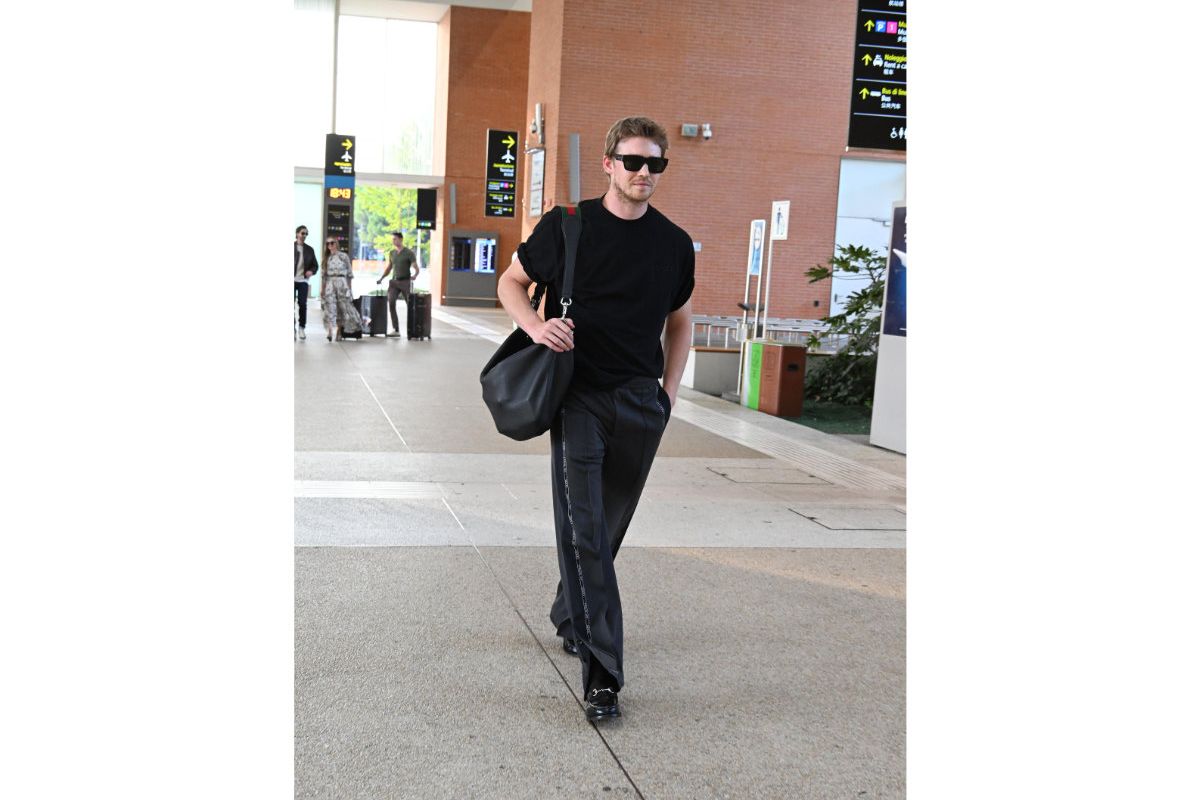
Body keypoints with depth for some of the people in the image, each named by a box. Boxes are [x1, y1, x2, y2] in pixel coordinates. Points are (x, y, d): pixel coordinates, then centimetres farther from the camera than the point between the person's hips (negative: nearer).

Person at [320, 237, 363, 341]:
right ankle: (329, 332, -16)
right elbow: (323, 275, 13)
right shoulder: (326, 259, 13)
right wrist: (322, 289, 7)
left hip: (341, 282, -2)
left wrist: (349, 287, 2)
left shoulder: (344, 256, 4)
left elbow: (349, 273, 4)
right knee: (330, 308, -9)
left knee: (345, 306, -2)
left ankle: (339, 332, 9)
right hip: (329, 284, 2)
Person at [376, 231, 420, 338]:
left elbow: (417, 269, -9)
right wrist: (381, 278, 10)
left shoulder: (409, 253, -4)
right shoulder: (392, 253, 12)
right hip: (394, 281, 4)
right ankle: (396, 329, -12)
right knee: (391, 303, -13)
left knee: (410, 305, 0)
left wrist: (415, 275, -30)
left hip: (405, 282, -4)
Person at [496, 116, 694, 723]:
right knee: (584, 529, -10)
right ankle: (601, 674, -9)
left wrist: (669, 393, 12)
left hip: (640, 402, 3)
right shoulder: (566, 226, -1)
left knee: (608, 526, 13)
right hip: (578, 394, -3)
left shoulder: (675, 244, 7)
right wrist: (535, 325, -11)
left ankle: (569, 617, 39)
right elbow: (511, 281, 10)